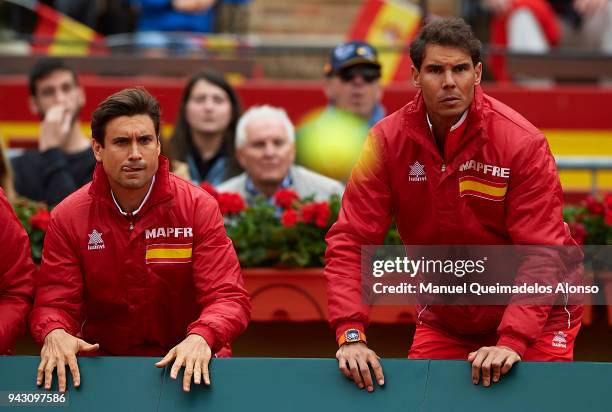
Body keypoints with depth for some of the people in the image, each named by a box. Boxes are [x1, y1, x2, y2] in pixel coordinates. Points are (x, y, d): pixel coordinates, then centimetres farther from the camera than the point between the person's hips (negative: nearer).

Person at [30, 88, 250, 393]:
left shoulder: (198, 207, -3)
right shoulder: (68, 216, 0)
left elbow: (228, 297, -9)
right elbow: (54, 304, -1)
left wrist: (200, 338, -32)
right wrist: (55, 334, -27)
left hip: (183, 366, -1)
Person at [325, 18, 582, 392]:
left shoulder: (523, 143, -20)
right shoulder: (389, 140, -12)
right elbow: (351, 242, -14)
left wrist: (512, 341, -34)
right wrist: (352, 335, -26)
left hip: (534, 320, -3)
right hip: (442, 320, 3)